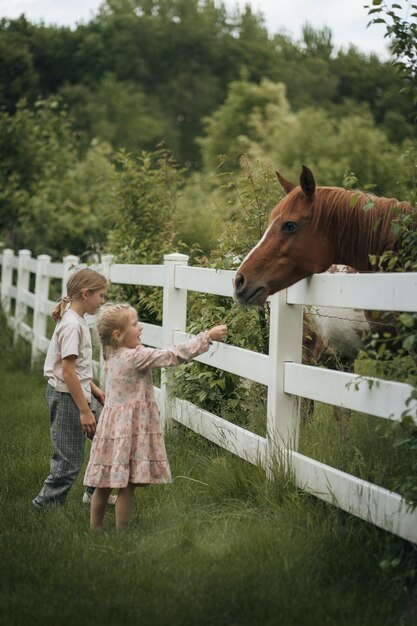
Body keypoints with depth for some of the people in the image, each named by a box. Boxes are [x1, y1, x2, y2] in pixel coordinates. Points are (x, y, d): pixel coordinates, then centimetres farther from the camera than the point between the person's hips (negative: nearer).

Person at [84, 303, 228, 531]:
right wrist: (208, 336, -12)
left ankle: (95, 529, 22)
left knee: (104, 485, 14)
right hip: (130, 428, -9)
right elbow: (174, 355, -16)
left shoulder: (112, 357, 8)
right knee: (127, 486, 0)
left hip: (112, 424, 9)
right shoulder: (137, 356, -17)